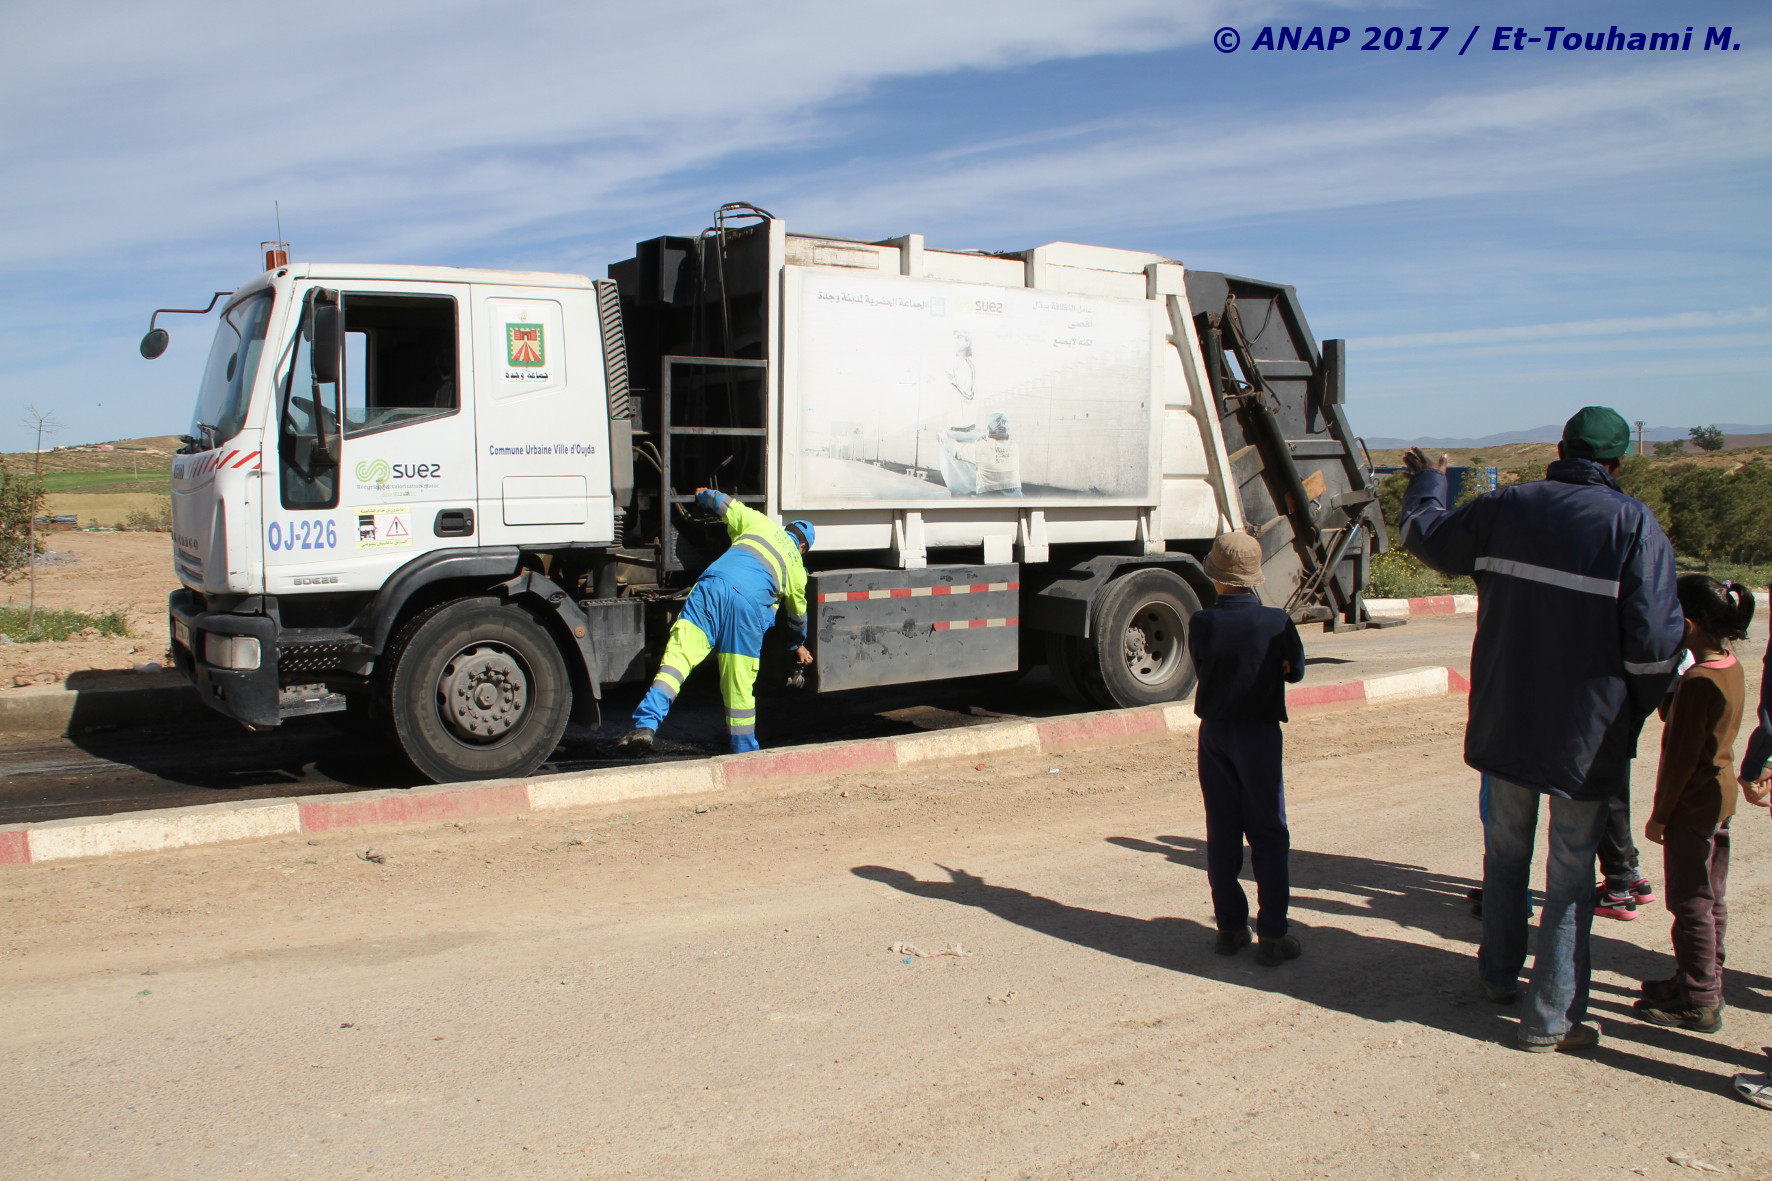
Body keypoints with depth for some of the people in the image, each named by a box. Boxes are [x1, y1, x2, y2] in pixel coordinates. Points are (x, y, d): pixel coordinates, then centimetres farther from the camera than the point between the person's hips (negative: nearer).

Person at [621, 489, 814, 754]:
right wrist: (798, 646, 59)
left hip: (713, 584, 1)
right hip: (749, 602, -1)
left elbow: (725, 504, 37)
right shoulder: (796, 565, 30)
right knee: (739, 683, 8)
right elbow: (798, 613, 41)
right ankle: (744, 754, 20)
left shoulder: (761, 524, 29)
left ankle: (646, 725, -24)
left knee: (678, 655, -9)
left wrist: (704, 495, 60)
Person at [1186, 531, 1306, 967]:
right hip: (1261, 734, -2)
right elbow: (1296, 670, 2)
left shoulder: (1201, 623, -8)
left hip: (1214, 734, 2)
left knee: (1222, 833, 11)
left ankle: (1230, 927, 17)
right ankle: (1273, 935, 5)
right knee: (1269, 835, 5)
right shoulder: (1276, 622, -13)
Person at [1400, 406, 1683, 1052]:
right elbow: (1656, 636, -17)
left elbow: (1426, 537, 14)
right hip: (1588, 731, -3)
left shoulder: (1507, 507, -3)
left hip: (1505, 721, 3)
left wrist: (1426, 483, 34)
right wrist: (1639, 707, 1)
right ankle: (1551, 1017, 12)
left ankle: (1499, 975, 35)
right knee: (1571, 872, 6)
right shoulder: (1634, 524, -11)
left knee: (1505, 852, 21)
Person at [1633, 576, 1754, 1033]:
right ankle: (1704, 981, 30)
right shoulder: (1730, 668, 4)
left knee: (1691, 902, 0)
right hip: (1720, 799, 9)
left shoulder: (1698, 681, -24)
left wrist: (1660, 815, -14)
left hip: (1693, 806, -9)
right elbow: (1678, 718, 10)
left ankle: (1698, 1001, 8)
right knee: (1709, 898, 18)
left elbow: (1682, 756, -21)